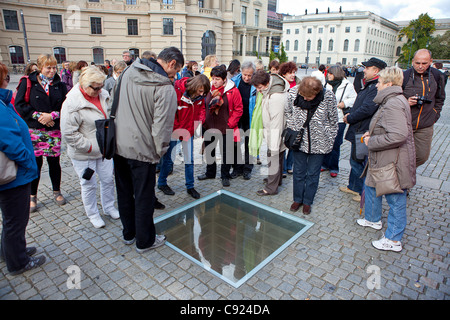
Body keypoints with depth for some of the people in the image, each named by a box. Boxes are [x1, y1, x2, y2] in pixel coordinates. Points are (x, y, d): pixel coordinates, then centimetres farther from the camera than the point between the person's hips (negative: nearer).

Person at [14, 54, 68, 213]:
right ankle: (33, 196, 17)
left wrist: (52, 115, -12)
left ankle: (56, 192, 26)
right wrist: (38, 116, -12)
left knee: (54, 162, 7)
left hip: (54, 130, 2)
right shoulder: (28, 82, 2)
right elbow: (19, 104, -3)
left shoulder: (60, 85, 9)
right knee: (35, 163, 0)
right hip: (33, 130, -2)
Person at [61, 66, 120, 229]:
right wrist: (89, 147, -18)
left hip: (104, 149, 6)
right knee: (89, 185, 9)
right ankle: (92, 214, 31)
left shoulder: (103, 94, -2)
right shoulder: (72, 103, -20)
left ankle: (109, 207, 39)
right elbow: (68, 134, -20)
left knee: (108, 179, 16)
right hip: (84, 154, -5)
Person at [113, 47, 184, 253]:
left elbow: (112, 99, 14)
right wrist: (161, 150, -5)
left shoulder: (129, 71, 5)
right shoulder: (165, 89, -18)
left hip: (118, 145, 8)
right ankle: (144, 241, 26)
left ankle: (129, 233, 38)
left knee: (124, 192, 20)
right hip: (142, 150, -7)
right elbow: (162, 125, -21)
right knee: (143, 197, 8)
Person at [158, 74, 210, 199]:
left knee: (189, 160, 6)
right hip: (175, 130, -4)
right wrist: (176, 130, -12)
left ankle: (190, 187, 19)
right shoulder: (177, 91, -19)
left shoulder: (200, 97, -2)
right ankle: (161, 183, 24)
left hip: (189, 131, 5)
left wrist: (193, 129, 4)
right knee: (169, 159, 2)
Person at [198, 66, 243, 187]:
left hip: (226, 128, -4)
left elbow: (238, 109, -7)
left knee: (226, 152, 7)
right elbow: (203, 106, 9)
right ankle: (210, 172, 39)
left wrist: (230, 123, -12)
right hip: (209, 127, 4)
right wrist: (203, 120, -2)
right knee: (209, 151, 18)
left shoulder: (233, 91, -10)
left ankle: (225, 176, 25)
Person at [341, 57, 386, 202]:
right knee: (355, 161, 20)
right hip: (358, 131, 10)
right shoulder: (369, 85, 14)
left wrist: (349, 118, -14)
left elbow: (367, 109, -28)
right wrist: (350, 114, 5)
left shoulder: (377, 88, -21)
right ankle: (353, 187, 36)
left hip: (364, 133, -10)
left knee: (359, 162, 1)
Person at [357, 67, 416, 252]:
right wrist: (373, 134, 8)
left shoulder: (393, 104, -23)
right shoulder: (392, 101, 11)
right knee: (371, 187, 25)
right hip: (382, 160, 11)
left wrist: (372, 142, -21)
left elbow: (399, 135, -33)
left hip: (393, 162, -11)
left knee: (395, 199, 2)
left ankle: (394, 240, 16)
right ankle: (373, 219, 45)